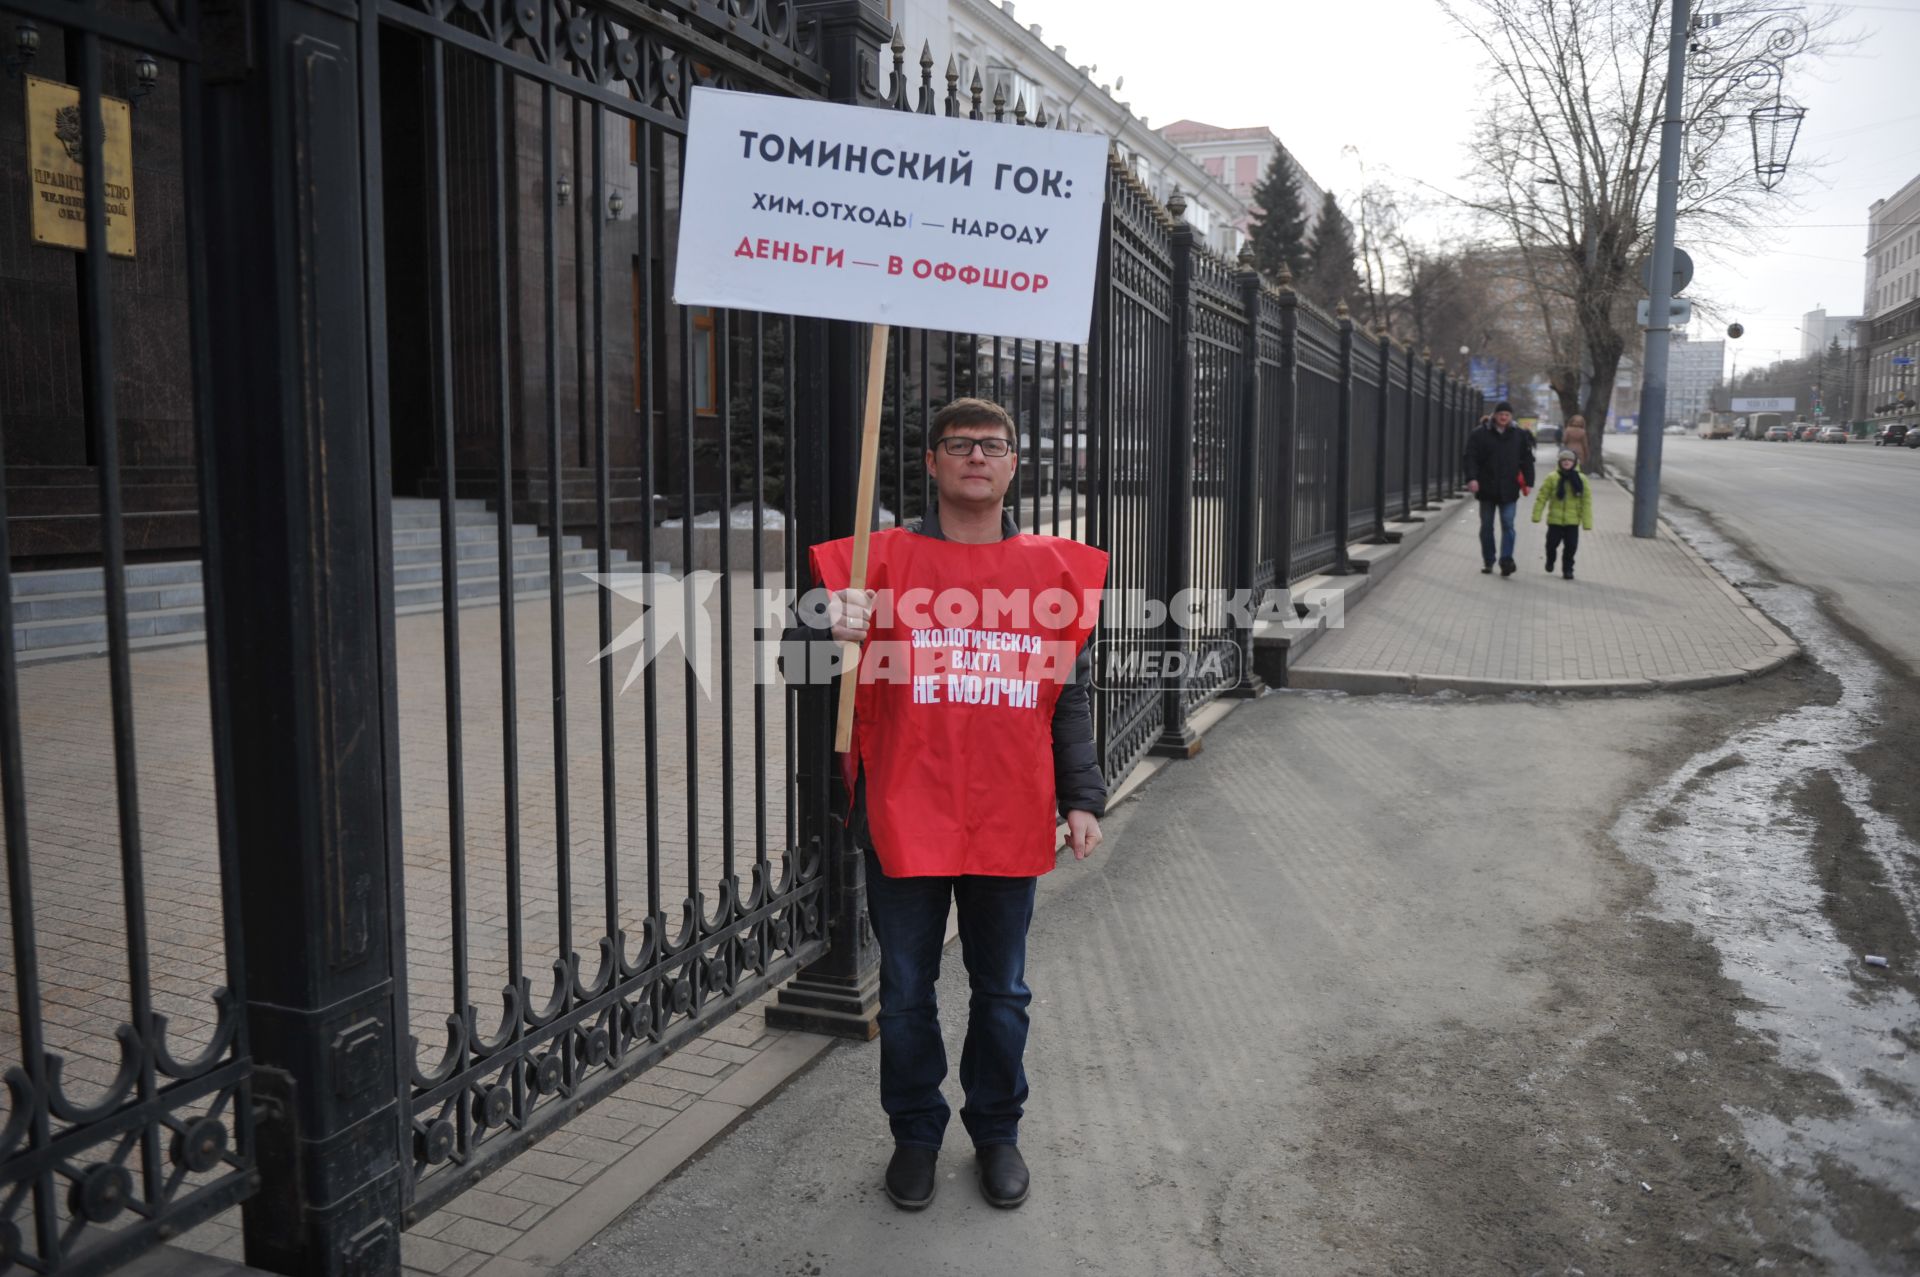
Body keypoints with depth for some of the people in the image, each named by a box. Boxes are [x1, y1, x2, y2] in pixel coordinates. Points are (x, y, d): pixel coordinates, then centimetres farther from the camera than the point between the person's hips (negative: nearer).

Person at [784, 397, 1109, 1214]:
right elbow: (797, 662, -5)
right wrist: (829, 630, -27)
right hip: (903, 819, -1)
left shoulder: (1056, 569, 4)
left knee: (1002, 992, 16)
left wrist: (1082, 798, 4)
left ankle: (996, 1131, 37)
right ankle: (915, 1132, 34)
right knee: (907, 991, 13)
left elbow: (1071, 696, 9)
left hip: (1009, 823, 2)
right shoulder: (881, 560, -3)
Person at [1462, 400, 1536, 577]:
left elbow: (1527, 460, 8)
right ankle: (1487, 561, 19)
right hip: (1487, 489, 0)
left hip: (1509, 489, 0)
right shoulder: (1480, 434, -1)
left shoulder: (1520, 435, 6)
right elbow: (1471, 458, -5)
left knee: (1508, 525, -8)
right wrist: (1472, 478, -18)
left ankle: (1506, 561, -11)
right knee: (1486, 526, 9)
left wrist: (1528, 481, 0)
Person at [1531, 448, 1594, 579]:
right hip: (1555, 519, -1)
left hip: (1572, 521, 1)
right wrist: (1536, 515, -8)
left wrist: (1587, 522, -3)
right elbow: (1542, 497, -4)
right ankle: (1550, 561, 35)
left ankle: (1567, 569, 18)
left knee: (1571, 546, 2)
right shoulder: (1552, 478, -5)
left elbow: (1586, 502, 1)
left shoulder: (1581, 480, -1)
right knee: (1552, 543, 6)